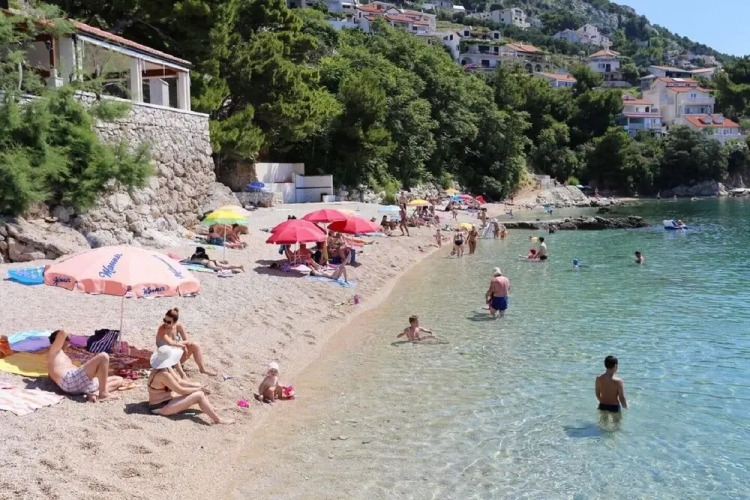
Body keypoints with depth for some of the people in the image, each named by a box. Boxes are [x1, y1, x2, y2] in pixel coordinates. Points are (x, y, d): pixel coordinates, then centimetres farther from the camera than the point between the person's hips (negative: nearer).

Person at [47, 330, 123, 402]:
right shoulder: (53, 350, 16)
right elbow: (63, 333, -2)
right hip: (71, 380, -9)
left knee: (120, 380, 11)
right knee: (103, 356, -22)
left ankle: (95, 393, -18)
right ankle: (103, 393, -23)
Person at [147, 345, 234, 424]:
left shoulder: (166, 368, 0)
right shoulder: (163, 374, -28)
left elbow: (179, 381, 8)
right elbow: (181, 390, -23)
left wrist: (198, 387, -1)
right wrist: (198, 389, -10)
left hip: (168, 399, 10)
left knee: (198, 385, 11)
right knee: (199, 395, -19)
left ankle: (209, 408, 12)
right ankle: (218, 420, -16)